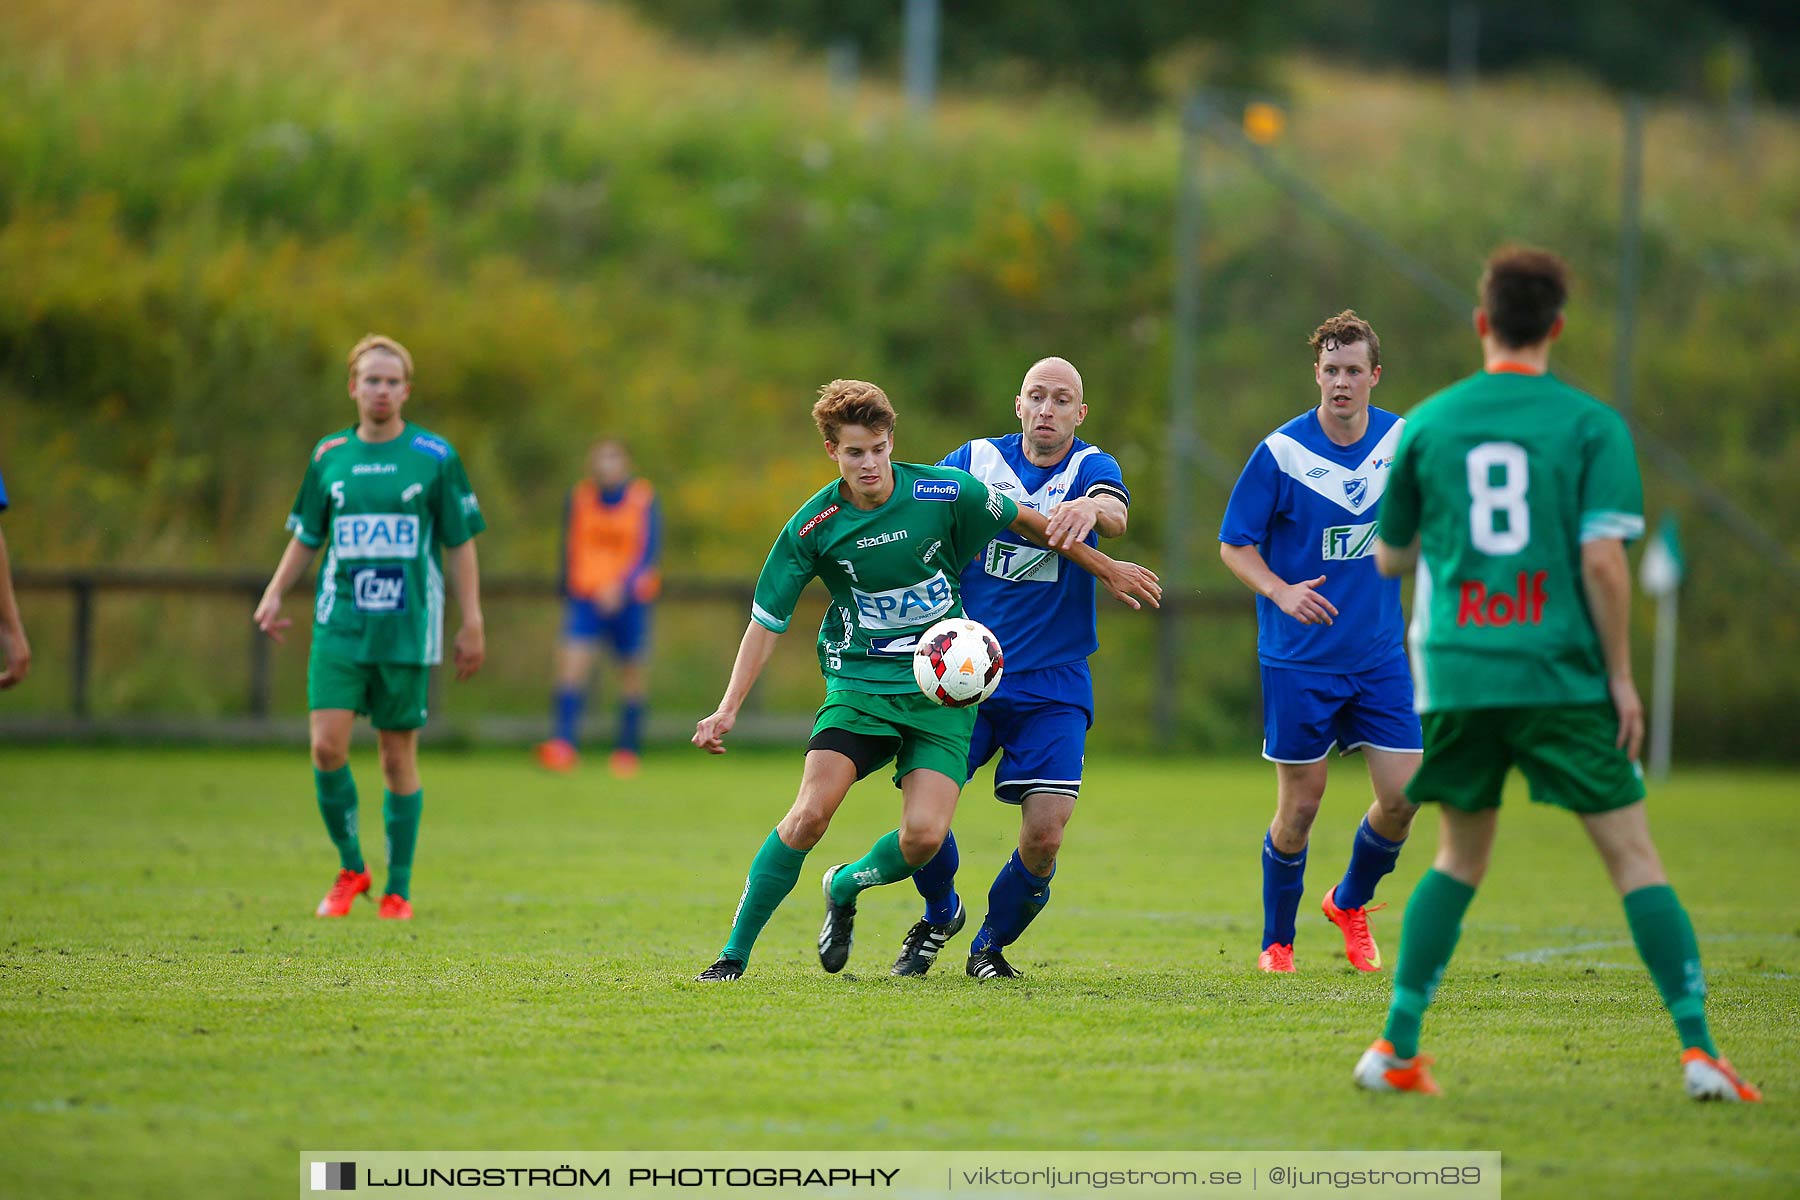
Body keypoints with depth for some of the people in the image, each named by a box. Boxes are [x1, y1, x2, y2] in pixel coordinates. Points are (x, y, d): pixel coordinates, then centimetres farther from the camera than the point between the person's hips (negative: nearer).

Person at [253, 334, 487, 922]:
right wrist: (274, 594, 3)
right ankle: (350, 868, 9)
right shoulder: (329, 456, 7)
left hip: (407, 630, -2)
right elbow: (306, 536, 17)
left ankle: (398, 888, 12)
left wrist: (471, 622, -1)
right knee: (327, 746, -10)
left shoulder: (435, 457, 0)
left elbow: (460, 542, 3)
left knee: (398, 756, 2)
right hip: (339, 625, 2)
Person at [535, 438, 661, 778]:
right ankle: (563, 746, -26)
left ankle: (627, 750, 20)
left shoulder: (643, 499, -3)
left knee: (630, 673, 5)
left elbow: (649, 552, -9)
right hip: (585, 597, 1)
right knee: (571, 662, -17)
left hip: (629, 598, -1)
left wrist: (622, 587, -22)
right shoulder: (579, 498, 5)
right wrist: (568, 593, 16)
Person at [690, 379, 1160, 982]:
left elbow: (1022, 520, 9)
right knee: (811, 811, -21)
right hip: (860, 682, -1)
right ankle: (735, 953, -8)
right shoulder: (812, 527, -8)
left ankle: (845, 888, 17)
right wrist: (729, 708, -9)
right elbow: (767, 620, -1)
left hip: (943, 690, 1)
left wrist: (1106, 568, 19)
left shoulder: (945, 492, -8)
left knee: (924, 837, -17)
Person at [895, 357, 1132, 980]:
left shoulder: (1092, 467, -3)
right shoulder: (975, 460, 4)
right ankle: (940, 916, 23)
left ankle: (991, 945, 16)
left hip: (1053, 686, -1)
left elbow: (1115, 514, -24)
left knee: (1045, 832, -12)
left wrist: (1091, 508, -50)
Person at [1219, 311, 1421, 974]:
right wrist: (1281, 592, -22)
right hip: (1298, 662, -3)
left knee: (1403, 796, -3)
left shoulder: (1403, 439, 0)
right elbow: (1234, 544, -6)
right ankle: (1276, 941, 20)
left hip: (1380, 654, 3)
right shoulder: (1281, 452, -11)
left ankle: (1351, 902, 26)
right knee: (1300, 806, 0)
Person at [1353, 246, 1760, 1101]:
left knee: (1460, 856, 18)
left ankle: (1397, 1047, 12)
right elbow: (1602, 557, -10)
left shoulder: (1426, 425, 7)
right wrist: (1621, 677, -3)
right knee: (1632, 853, 1)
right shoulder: (1591, 425, -2)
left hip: (1456, 675, 3)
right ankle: (1698, 1049, -9)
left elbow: (1389, 559, 16)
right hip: (1560, 672, -3)